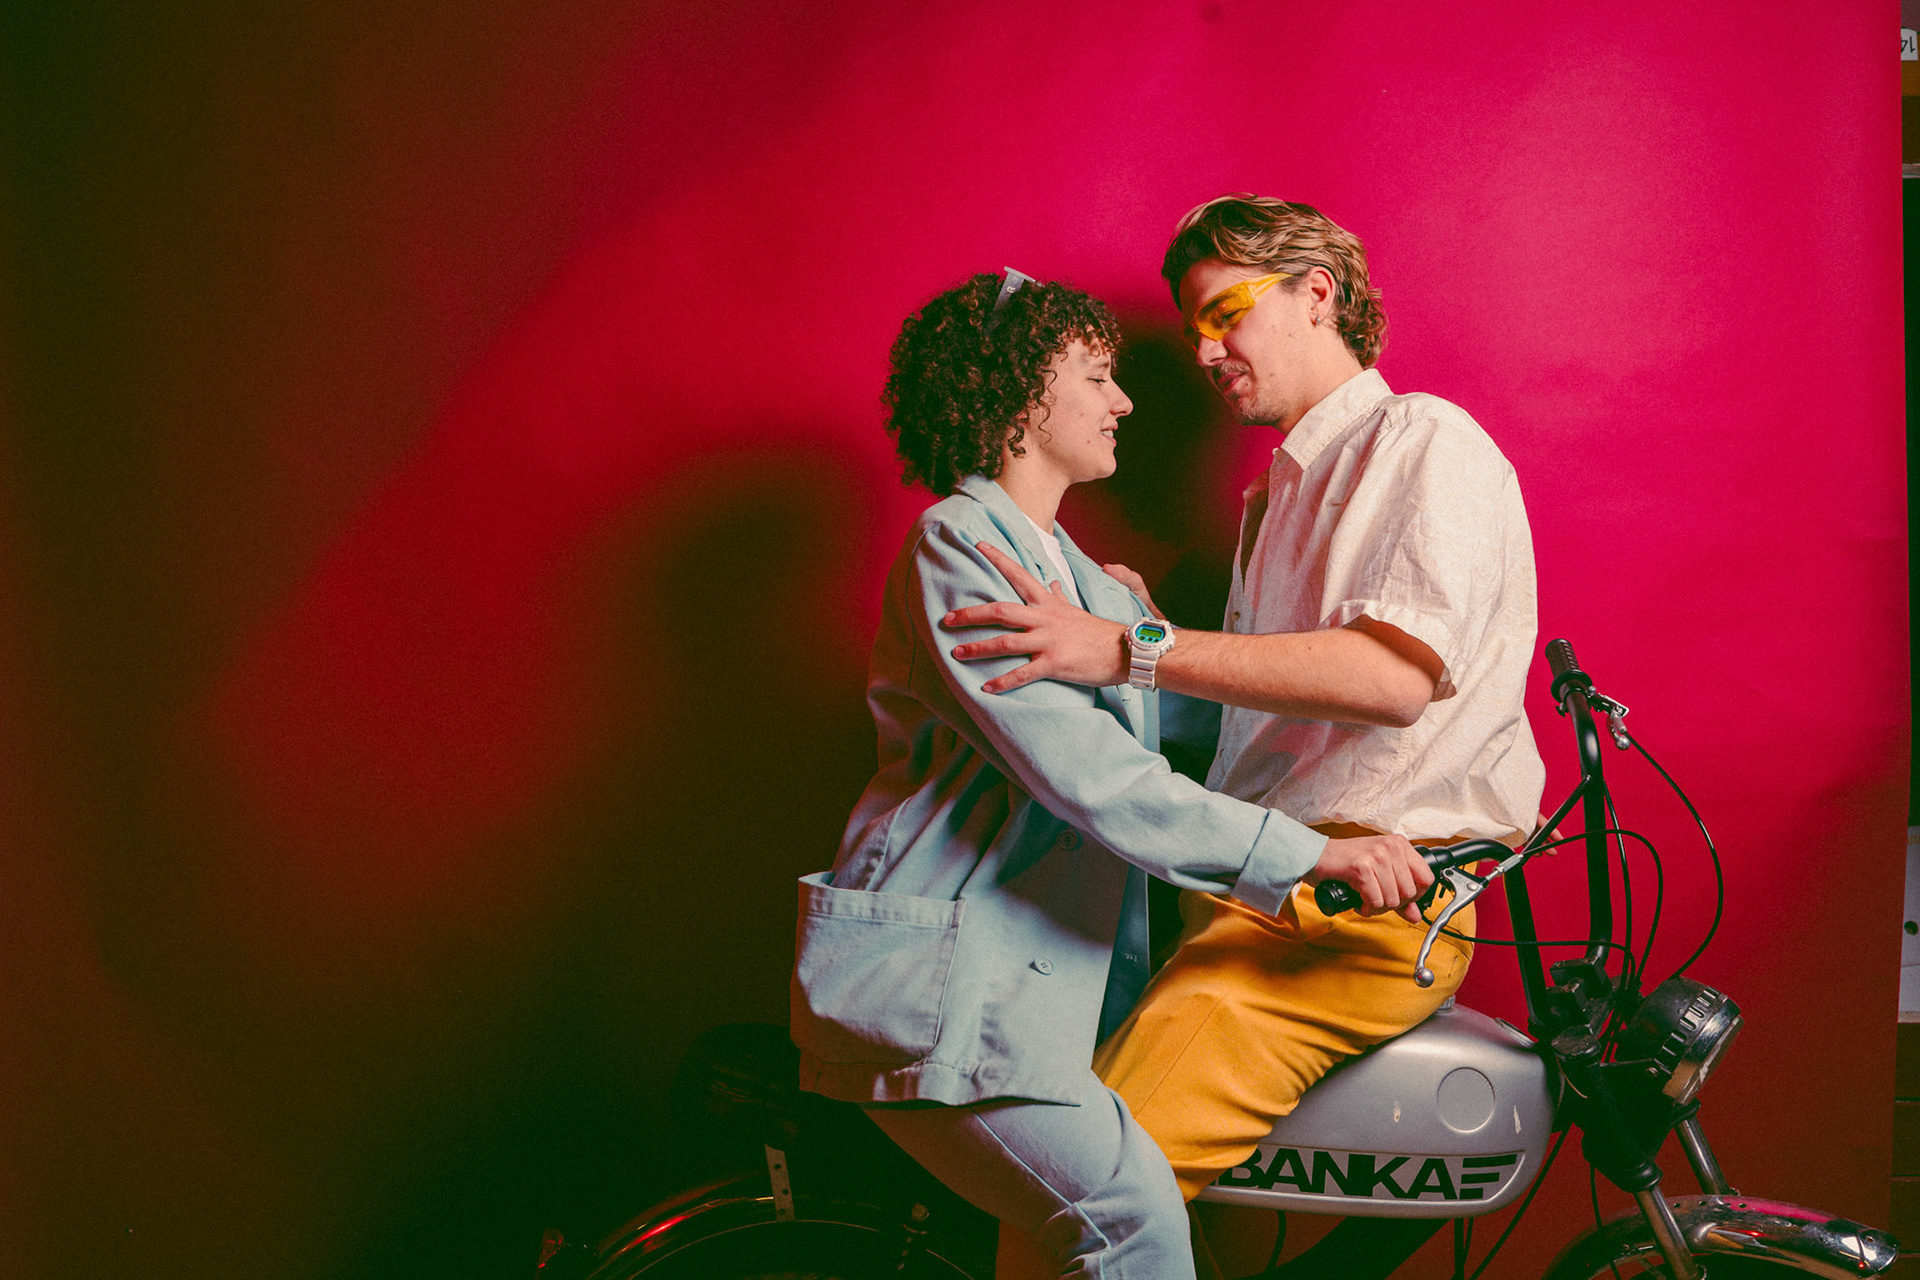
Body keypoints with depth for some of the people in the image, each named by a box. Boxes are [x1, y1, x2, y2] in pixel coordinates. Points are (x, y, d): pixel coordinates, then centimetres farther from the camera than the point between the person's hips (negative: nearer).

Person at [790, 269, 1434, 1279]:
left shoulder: (1077, 574, 22)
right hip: (939, 975, -9)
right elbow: (1084, 771, -22)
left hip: (1039, 965, 9)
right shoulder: (959, 543, -11)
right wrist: (1312, 853, -24)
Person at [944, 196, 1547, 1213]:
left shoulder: (1425, 442, -3)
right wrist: (1143, 616, 8)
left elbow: (1395, 677, -22)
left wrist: (1130, 651, -26)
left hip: (1366, 901, -9)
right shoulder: (1277, 495, 27)